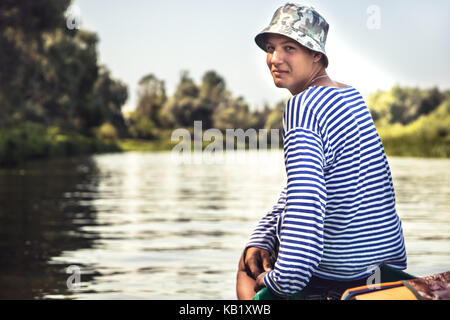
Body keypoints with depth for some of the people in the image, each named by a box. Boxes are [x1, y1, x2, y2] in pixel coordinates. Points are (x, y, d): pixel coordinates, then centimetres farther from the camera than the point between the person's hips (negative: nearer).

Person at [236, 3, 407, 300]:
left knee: (248, 268, 19)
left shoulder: (302, 105, -20)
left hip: (338, 272, -8)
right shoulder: (350, 95, 10)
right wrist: (261, 237, 8)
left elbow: (306, 198, -31)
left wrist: (284, 278, -28)